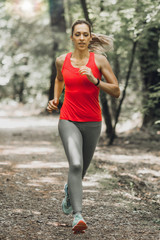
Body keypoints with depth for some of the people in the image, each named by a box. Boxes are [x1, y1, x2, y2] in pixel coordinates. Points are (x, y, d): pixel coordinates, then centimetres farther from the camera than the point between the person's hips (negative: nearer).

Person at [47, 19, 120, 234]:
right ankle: (77, 216, -28)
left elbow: (116, 91, -6)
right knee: (75, 164, -24)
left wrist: (95, 80, -20)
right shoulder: (62, 61, 1)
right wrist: (55, 99, 10)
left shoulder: (99, 60, -5)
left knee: (82, 168, 17)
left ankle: (69, 191, 52)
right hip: (68, 121, -1)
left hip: (92, 123, 1)